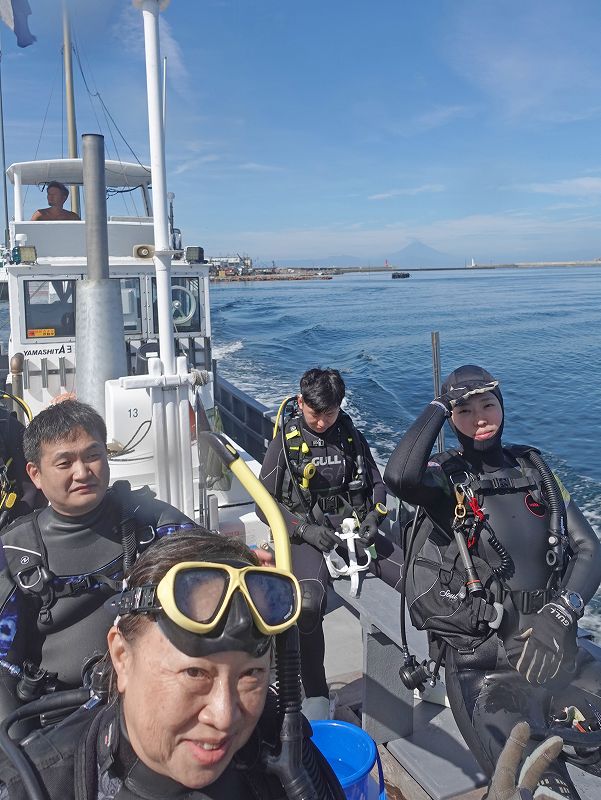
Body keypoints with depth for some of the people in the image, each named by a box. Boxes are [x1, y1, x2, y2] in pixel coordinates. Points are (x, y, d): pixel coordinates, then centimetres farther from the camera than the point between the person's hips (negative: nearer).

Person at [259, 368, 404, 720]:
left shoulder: (351, 435, 9)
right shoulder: (286, 442, 1)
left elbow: (377, 483, 19)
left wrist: (373, 517, -2)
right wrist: (306, 529, -13)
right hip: (308, 535, -3)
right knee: (309, 604, -33)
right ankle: (316, 695, -14)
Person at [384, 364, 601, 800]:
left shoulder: (532, 467, 12)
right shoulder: (447, 475, -1)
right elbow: (400, 477, -26)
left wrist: (560, 614, -11)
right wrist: (437, 406, -9)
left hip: (554, 649, 5)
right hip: (482, 661, -4)